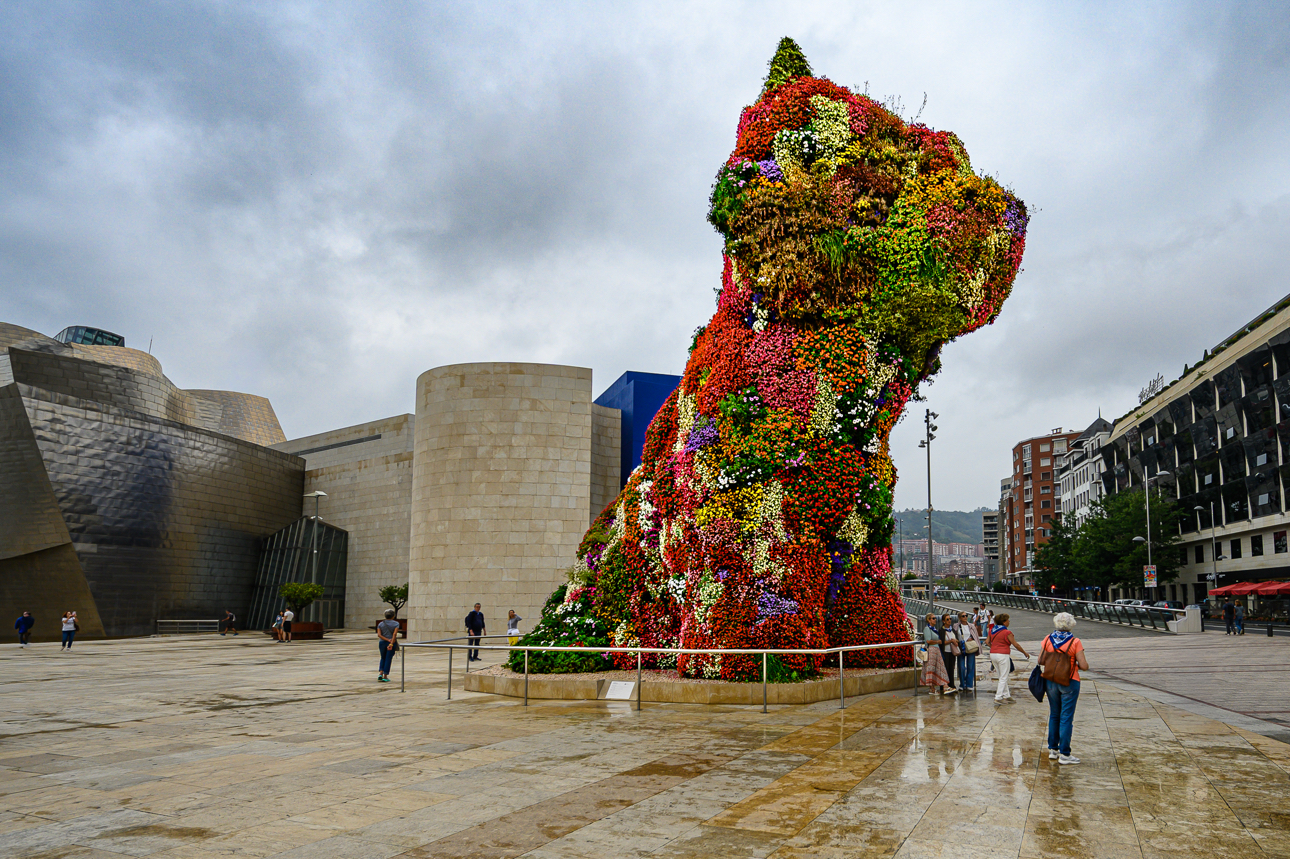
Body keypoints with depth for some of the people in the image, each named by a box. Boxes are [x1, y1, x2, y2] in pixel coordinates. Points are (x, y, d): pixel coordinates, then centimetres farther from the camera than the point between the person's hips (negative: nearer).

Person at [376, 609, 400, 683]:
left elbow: (379, 635, -9)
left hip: (382, 643, 2)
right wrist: (391, 644, -23)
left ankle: (380, 673, 5)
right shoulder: (396, 623, -4)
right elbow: (395, 634, -17)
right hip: (392, 643, -2)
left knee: (383, 658, 20)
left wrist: (387, 640, -15)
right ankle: (385, 677, 2)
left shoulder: (380, 624, 4)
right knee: (388, 659, 3)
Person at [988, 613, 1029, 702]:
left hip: (993, 654, 7)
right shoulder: (1007, 632, -12)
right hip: (1003, 655, -7)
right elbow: (1016, 645, -10)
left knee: (1002, 676, 18)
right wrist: (1025, 653, 2)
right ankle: (998, 697, -2)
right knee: (1003, 678, 0)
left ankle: (1006, 695, 22)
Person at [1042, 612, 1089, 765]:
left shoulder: (1048, 640, -2)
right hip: (1069, 683, -4)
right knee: (1066, 718, 2)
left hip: (1051, 682, 4)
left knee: (1054, 716, 16)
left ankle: (1053, 750, 22)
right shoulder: (1075, 642, -12)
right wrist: (1076, 664, 7)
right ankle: (1064, 754, 5)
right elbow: (1084, 666, -13)